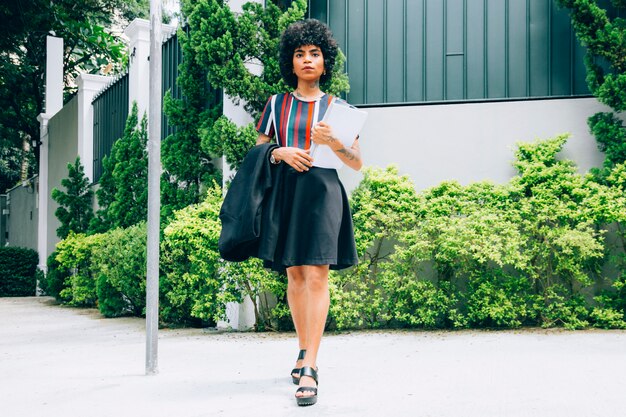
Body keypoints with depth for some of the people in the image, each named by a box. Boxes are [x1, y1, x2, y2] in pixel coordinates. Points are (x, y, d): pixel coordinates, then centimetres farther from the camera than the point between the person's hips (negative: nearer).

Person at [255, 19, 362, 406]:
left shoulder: (337, 107, 10)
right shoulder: (277, 104, 13)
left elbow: (357, 163, 8)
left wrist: (333, 142, -10)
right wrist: (282, 152, -5)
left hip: (323, 190, -2)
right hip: (286, 190, 2)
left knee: (317, 275, -13)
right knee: (294, 274, 5)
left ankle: (309, 368, -18)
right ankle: (305, 352, 19)